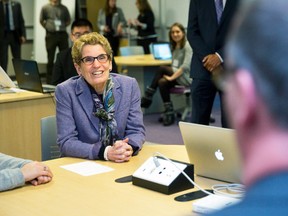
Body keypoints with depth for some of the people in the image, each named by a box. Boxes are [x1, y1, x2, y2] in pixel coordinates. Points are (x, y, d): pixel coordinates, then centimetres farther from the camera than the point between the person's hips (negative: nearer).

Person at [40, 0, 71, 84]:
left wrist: (63, 27, 9)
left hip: (62, 34, 2)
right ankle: (49, 81, 9)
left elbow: (68, 20, 19)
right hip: (51, 35, -2)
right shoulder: (45, 8, 3)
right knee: (50, 59, 3)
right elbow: (41, 20, 11)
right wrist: (48, 28, 5)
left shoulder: (64, 8, 9)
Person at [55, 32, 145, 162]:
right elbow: (66, 142, -11)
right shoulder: (65, 92, -8)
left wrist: (129, 148, -20)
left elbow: (136, 130, 1)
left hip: (122, 165, 3)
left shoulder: (129, 85, 0)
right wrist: (106, 152, -24)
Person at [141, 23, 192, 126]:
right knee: (162, 82, -24)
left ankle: (147, 98, -15)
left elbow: (186, 66, -20)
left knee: (162, 68, -23)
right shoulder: (174, 46, 16)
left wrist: (172, 77, -23)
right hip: (178, 75, 7)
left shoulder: (188, 46, -9)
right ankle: (169, 114, -21)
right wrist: (170, 74, -4)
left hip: (188, 77, -7)